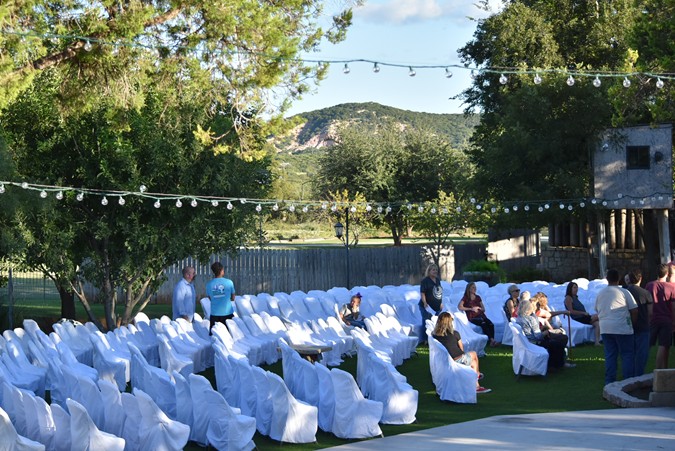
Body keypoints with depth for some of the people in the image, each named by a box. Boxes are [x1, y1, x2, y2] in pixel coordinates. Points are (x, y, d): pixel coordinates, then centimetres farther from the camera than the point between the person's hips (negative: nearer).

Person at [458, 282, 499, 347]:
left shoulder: (478, 297, 22)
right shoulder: (465, 298, 8)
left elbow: (483, 309, 22)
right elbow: (459, 307, -7)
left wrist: (479, 308, -2)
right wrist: (471, 309, -10)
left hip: (481, 315, 5)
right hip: (472, 317, -5)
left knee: (491, 324, -27)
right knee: (483, 324, -35)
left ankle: (492, 340, -40)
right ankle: (492, 340, -42)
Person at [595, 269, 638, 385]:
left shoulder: (600, 293, 10)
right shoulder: (624, 292, -5)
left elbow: (597, 311, 18)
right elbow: (634, 310, -5)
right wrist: (632, 323, 9)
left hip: (605, 328, 5)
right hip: (622, 328, -5)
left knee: (610, 355, 9)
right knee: (627, 354, 2)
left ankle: (609, 381, 8)